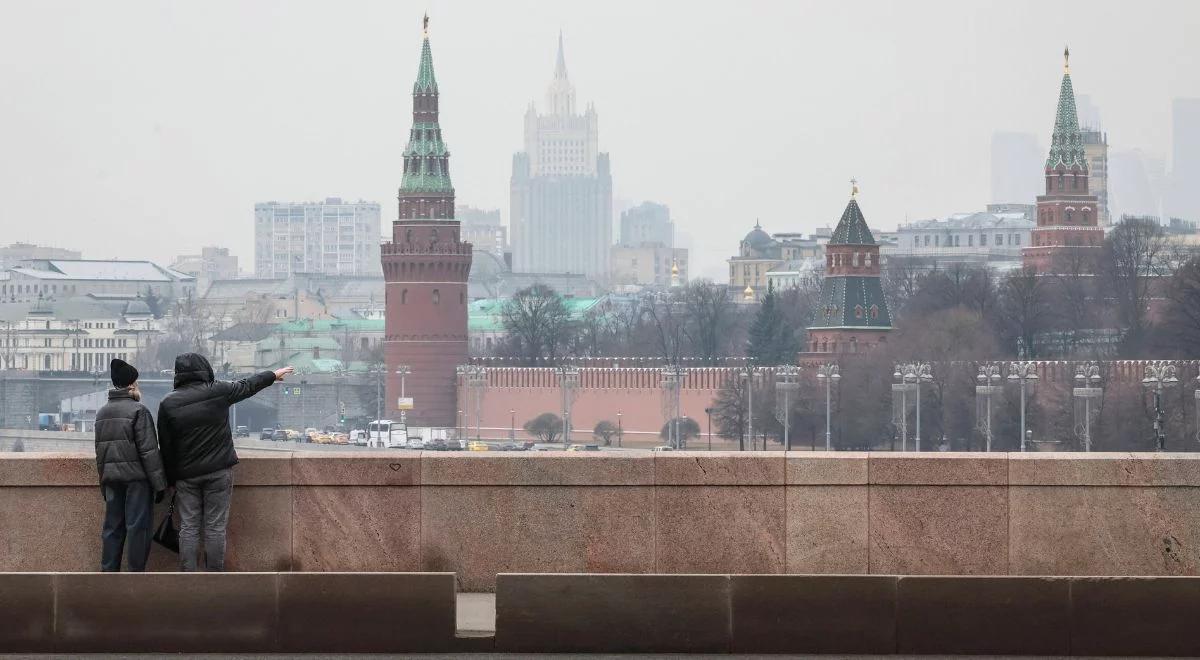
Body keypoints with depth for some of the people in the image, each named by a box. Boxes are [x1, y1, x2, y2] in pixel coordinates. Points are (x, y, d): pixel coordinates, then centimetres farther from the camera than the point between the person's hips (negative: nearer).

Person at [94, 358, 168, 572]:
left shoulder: (102, 413, 11)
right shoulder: (138, 410, -11)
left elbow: (99, 451, 16)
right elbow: (149, 451, -13)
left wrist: (104, 482, 22)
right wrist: (159, 483, -9)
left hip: (111, 478, 7)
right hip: (137, 477, -6)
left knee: (112, 527, 10)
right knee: (138, 527, -2)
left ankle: (108, 573, 10)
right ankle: (136, 574, -2)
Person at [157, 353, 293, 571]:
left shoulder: (168, 403, -3)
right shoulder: (219, 391, -5)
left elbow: (166, 447, 1)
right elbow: (247, 386, 14)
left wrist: (171, 479, 9)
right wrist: (273, 375, 33)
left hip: (185, 475, 1)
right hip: (218, 471, -1)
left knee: (188, 528, 4)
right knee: (215, 528, 2)